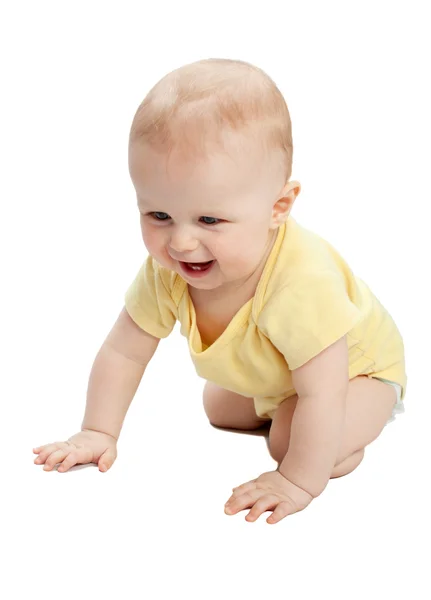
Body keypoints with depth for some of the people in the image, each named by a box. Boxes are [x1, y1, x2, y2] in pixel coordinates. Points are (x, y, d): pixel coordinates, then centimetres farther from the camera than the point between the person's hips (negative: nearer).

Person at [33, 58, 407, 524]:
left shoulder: (302, 280, -48)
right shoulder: (166, 270, -28)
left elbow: (323, 392, -43)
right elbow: (123, 351, -15)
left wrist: (299, 482, -38)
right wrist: (98, 434, -15)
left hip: (355, 368, -6)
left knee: (296, 438, -26)